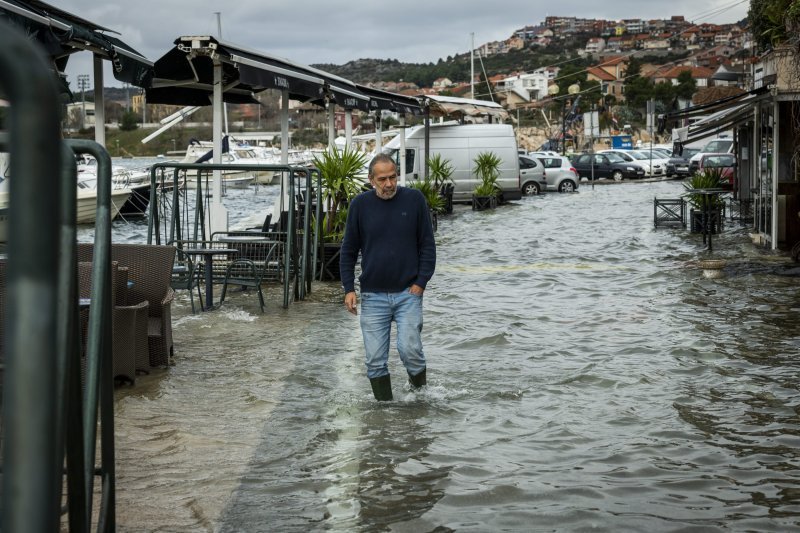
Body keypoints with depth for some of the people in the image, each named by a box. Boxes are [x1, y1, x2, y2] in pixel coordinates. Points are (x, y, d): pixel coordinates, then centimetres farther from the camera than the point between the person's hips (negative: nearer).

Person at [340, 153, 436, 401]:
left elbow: (427, 244, 5)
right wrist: (349, 288, 1)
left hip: (408, 293, -1)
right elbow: (348, 250, 8)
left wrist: (421, 282, -4)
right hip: (373, 296, 1)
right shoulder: (360, 205, 1)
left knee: (410, 350, -13)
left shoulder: (414, 199, 0)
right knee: (375, 360, 0)